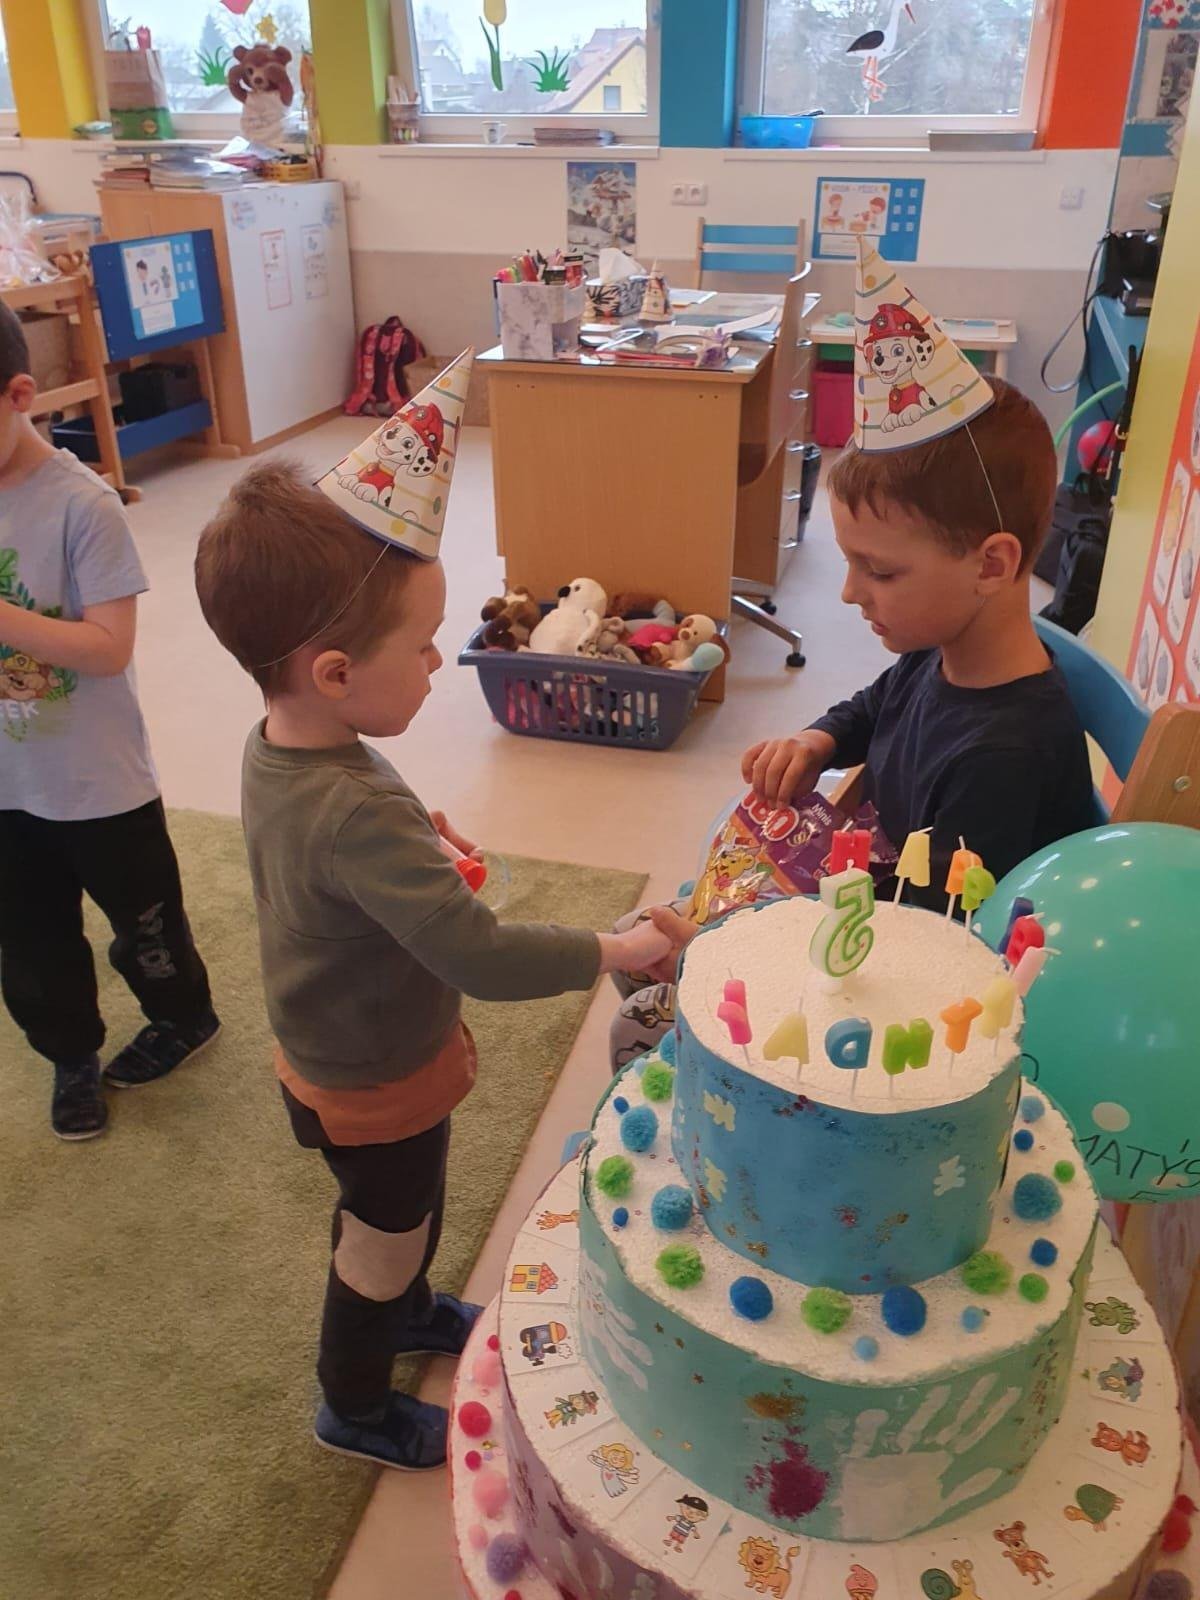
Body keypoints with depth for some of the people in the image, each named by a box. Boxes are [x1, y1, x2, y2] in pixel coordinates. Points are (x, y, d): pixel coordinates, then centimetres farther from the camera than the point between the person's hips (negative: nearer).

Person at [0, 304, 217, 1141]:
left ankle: (186, 1017, 44)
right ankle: (73, 1058, 42)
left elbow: (110, 648, -24)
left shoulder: (81, 504, -19)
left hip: (97, 782, -5)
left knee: (143, 923, 17)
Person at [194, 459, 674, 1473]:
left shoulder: (276, 745, -11)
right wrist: (620, 949, -28)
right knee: (385, 1239, 20)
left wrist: (419, 839, -3)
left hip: (333, 1049, 8)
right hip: (377, 1085, -8)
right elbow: (482, 957, -40)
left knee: (407, 1212, 33)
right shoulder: (360, 814, -41)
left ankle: (412, 1311, 62)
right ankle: (356, 1410, 47)